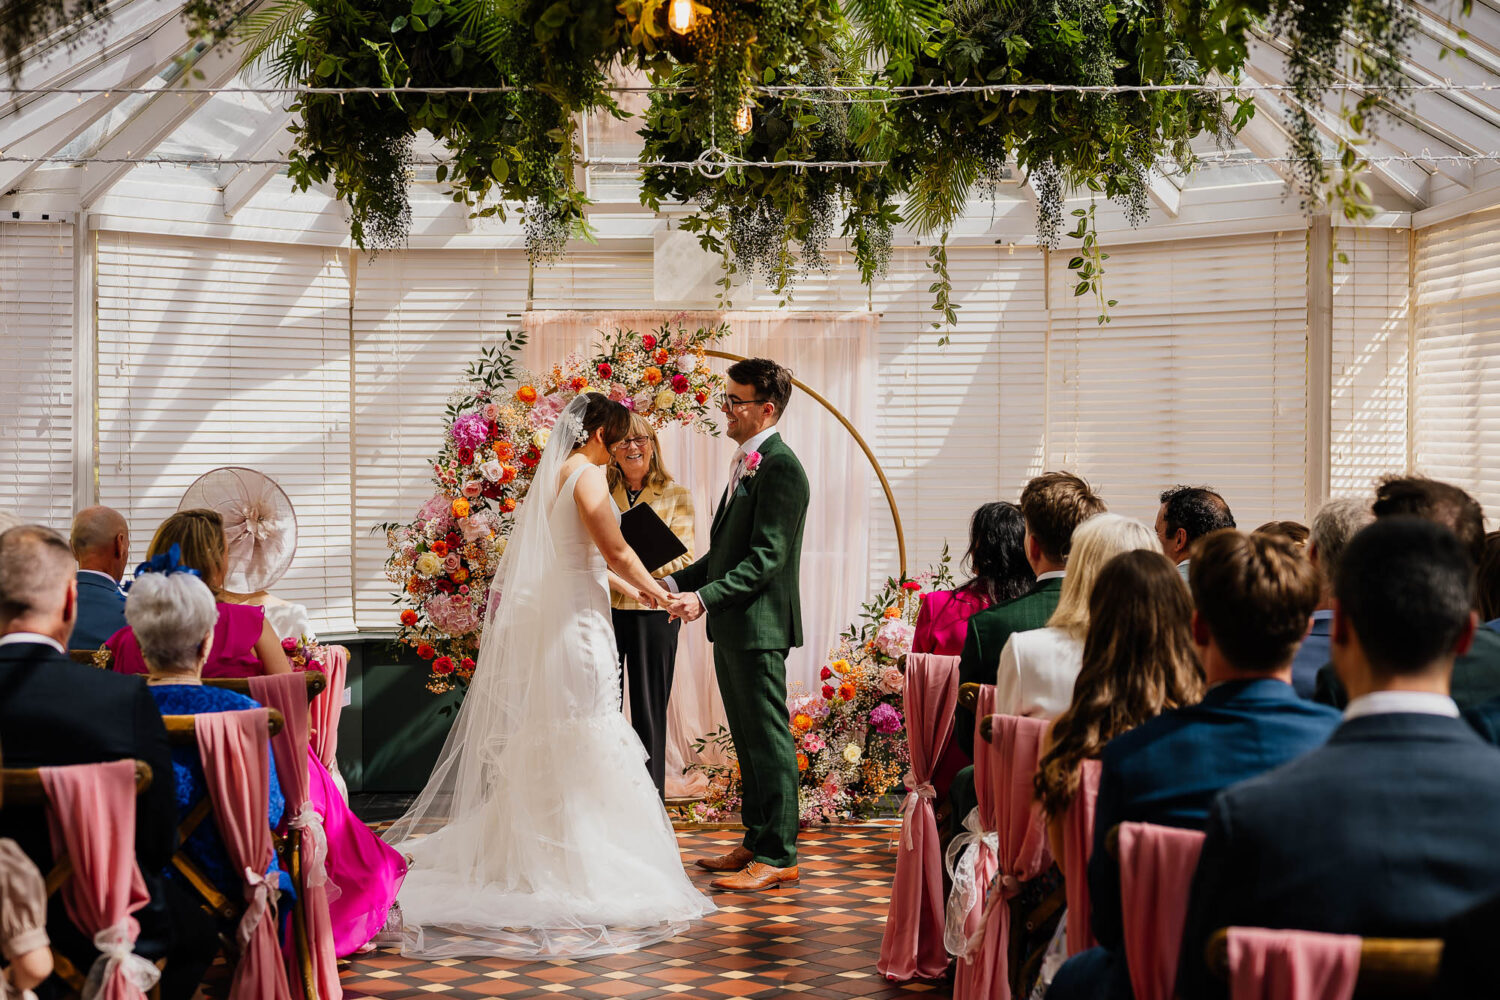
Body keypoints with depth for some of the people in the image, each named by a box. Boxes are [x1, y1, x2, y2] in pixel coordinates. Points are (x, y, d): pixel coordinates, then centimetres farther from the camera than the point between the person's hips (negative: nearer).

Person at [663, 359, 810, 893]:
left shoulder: (779, 467, -15)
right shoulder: (745, 464, 16)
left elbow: (766, 557, -21)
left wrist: (705, 597, -25)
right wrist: (678, 582, 12)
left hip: (759, 627, -10)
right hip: (733, 628, 10)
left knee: (769, 741, -3)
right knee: (748, 743, 16)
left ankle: (778, 857, 3)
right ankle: (756, 843, 26)